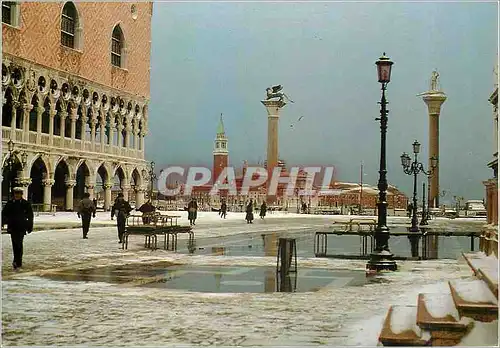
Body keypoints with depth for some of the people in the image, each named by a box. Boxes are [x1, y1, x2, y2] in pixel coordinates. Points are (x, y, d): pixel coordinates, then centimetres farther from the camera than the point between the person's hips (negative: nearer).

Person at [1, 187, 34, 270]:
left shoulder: (26, 204, 1)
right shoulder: (10, 203, 8)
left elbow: (30, 216, 5)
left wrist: (30, 227, 2)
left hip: (21, 228, -3)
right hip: (12, 227, 3)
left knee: (19, 244, -13)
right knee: (15, 245, 7)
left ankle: (17, 262, -16)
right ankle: (18, 262, 16)